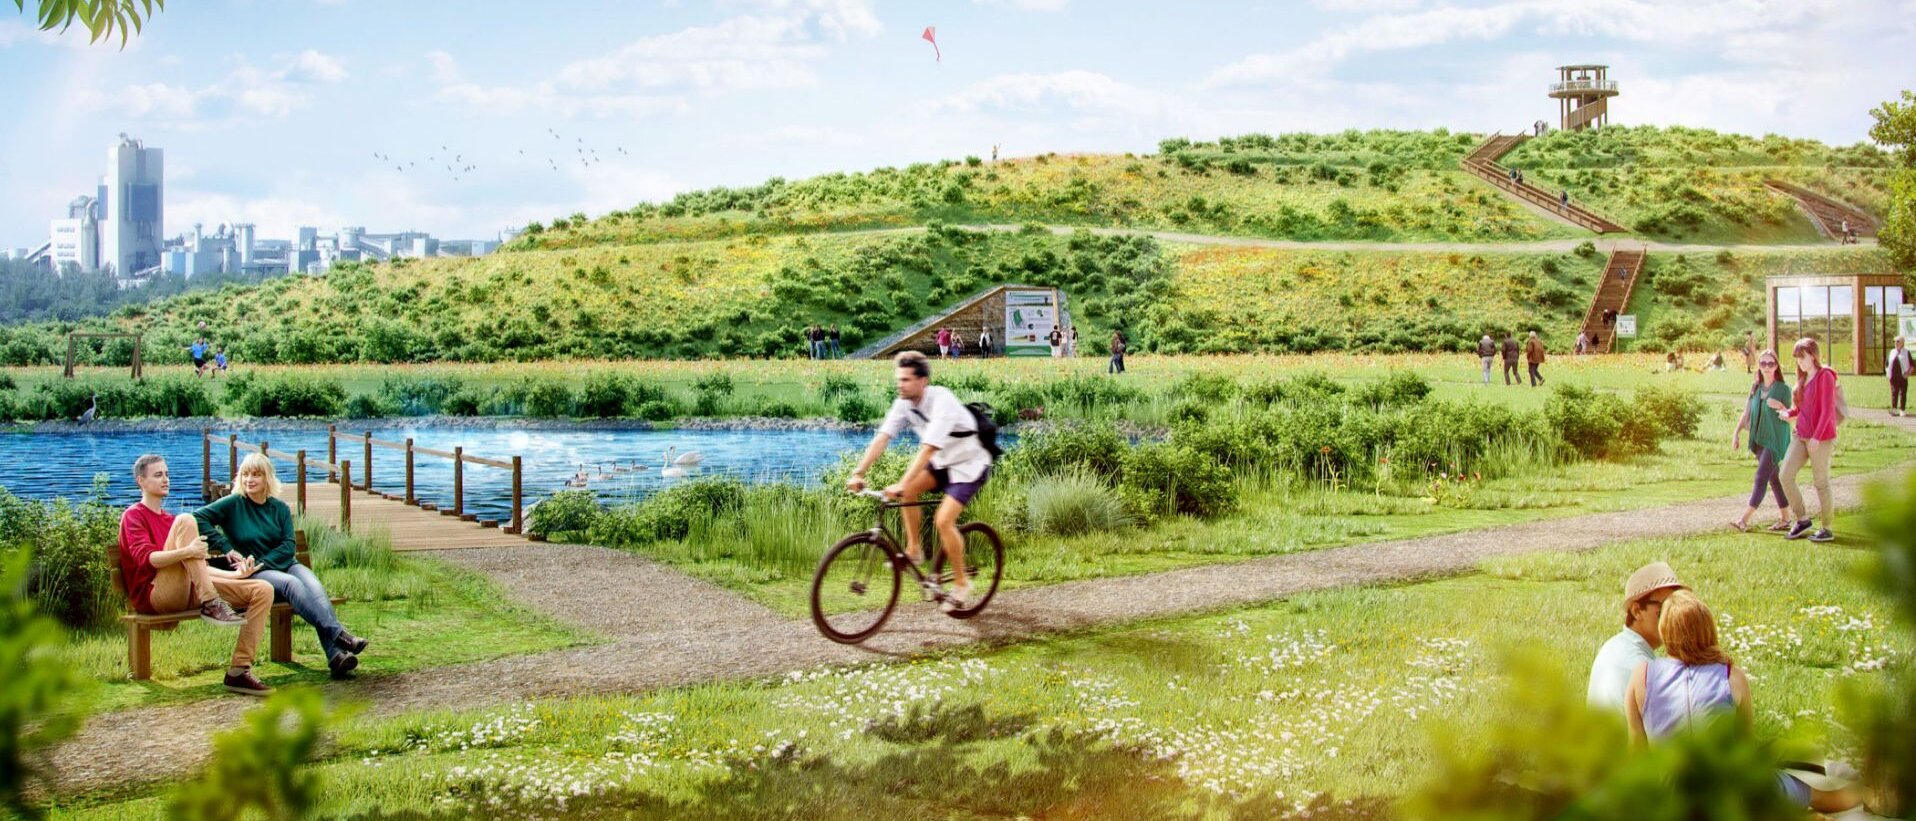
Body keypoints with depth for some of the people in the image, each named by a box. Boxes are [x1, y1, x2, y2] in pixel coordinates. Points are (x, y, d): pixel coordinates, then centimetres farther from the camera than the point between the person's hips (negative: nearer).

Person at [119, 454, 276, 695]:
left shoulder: (169, 520, 29)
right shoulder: (133, 516, 6)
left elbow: (198, 565, 25)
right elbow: (145, 558, -14)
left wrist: (235, 574, 10)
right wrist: (186, 551, -30)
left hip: (189, 591, 7)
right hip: (154, 593, -7)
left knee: (262, 590, -11)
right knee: (185, 521, -25)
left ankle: (238, 671, -17)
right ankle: (211, 605, -34)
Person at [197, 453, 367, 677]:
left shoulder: (280, 508, 14)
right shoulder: (233, 503, 5)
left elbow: (288, 546, 5)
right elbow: (198, 517, -7)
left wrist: (261, 563, -11)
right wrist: (226, 547, -15)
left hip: (283, 564, 3)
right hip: (253, 574, -3)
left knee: (313, 585, -29)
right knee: (291, 583, -34)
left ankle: (336, 656, -46)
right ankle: (339, 635, -45)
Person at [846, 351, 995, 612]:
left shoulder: (942, 401, -31)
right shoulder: (904, 403, -10)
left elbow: (928, 448, -39)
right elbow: (882, 438, -16)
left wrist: (902, 484, -47)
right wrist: (858, 472, -27)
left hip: (970, 465, -7)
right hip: (943, 463, 7)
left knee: (943, 520, -20)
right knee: (908, 490, -15)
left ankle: (961, 584, -3)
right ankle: (913, 550, 2)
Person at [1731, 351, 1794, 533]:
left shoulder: (1783, 389, -6)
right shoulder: (1755, 388, 11)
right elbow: (1747, 412, 15)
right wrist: (1736, 433, 11)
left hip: (1775, 440, -6)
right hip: (1759, 439, 6)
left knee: (1761, 478, -11)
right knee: (1774, 479, 12)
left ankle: (1744, 521, -17)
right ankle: (1785, 519, 20)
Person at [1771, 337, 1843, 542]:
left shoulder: (1824, 376, -10)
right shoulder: (1803, 379, 15)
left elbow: (1827, 410, -15)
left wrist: (1816, 437, -19)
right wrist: (1788, 411, 2)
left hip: (1821, 438, -8)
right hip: (1801, 436, 8)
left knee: (1821, 482, 0)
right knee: (1786, 476, 0)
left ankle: (1827, 529, 10)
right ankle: (1802, 519, 12)